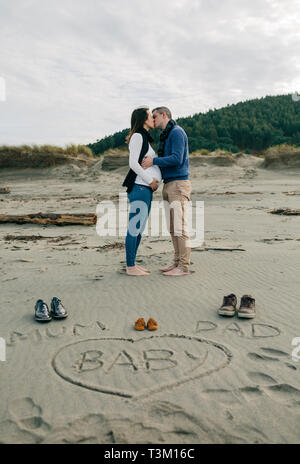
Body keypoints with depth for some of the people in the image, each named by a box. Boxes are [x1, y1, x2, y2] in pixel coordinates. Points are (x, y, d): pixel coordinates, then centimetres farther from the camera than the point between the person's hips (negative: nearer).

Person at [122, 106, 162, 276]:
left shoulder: (146, 138, 22)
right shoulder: (138, 136, -7)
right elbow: (133, 163, -16)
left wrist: (154, 181, 8)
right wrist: (151, 181, -12)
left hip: (147, 188, 10)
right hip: (139, 187, -10)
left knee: (140, 228, 11)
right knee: (135, 227, -6)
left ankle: (133, 264, 17)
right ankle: (130, 267, -1)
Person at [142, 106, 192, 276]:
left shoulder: (177, 132, -8)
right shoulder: (166, 136, 22)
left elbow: (177, 159, -19)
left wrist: (154, 161, -14)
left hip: (179, 184, -10)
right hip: (169, 185, 10)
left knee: (180, 227, -9)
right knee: (173, 228, 9)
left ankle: (184, 266, -5)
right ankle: (178, 262, 15)